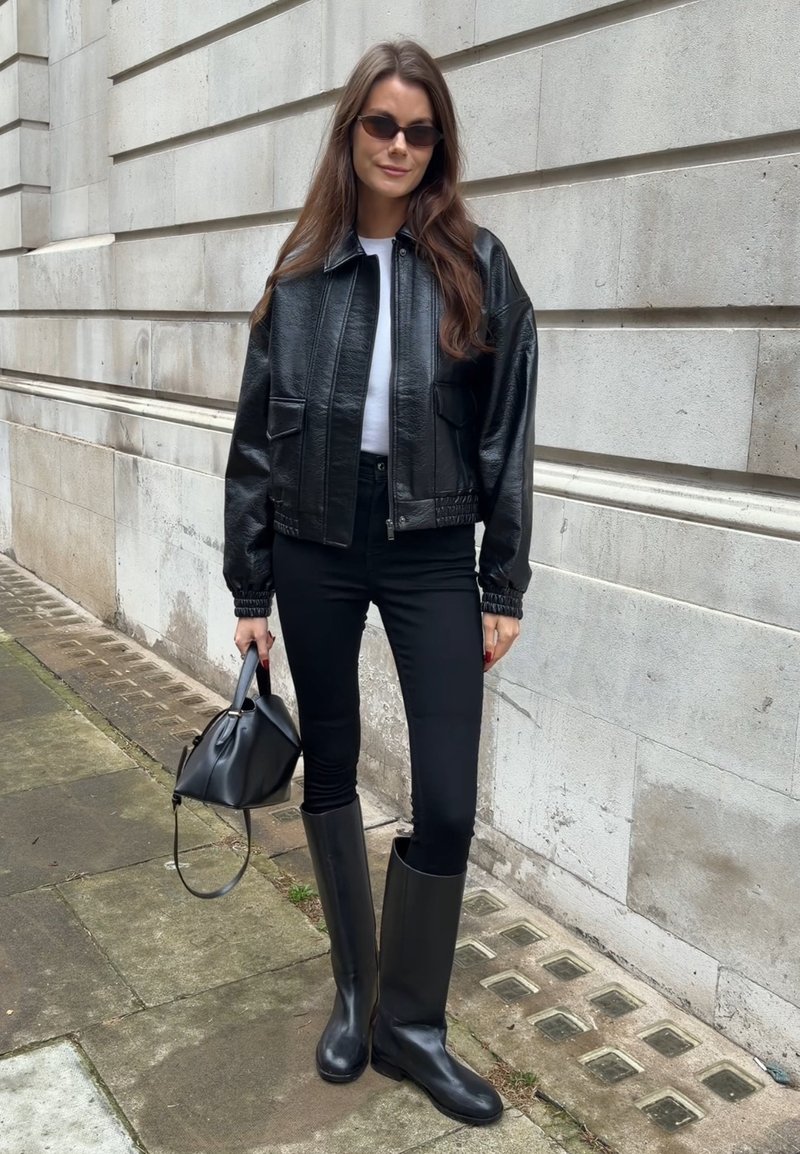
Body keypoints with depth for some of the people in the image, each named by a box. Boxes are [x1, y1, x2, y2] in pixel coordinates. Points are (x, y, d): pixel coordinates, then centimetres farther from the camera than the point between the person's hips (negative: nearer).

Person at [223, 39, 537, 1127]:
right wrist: (250, 590, 3)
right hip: (315, 549, 2)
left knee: (447, 803, -3)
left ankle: (411, 1021, 20)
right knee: (331, 770, 12)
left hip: (431, 554, -1)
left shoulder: (477, 266, 0)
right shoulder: (300, 274, 4)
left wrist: (505, 588, -3)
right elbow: (256, 438, 5)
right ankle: (354, 990, 32)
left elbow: (509, 436, -1)